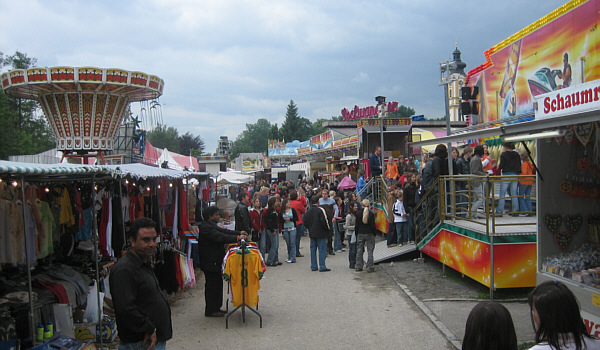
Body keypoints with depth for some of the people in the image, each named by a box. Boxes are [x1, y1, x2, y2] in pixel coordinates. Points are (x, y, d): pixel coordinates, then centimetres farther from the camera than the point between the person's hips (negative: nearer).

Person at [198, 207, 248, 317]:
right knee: (212, 285, -1)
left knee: (217, 284, 17)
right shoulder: (206, 227, -22)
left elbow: (223, 231, 12)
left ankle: (216, 307, 27)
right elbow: (220, 237, -30)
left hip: (215, 261, 11)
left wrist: (239, 233, 1)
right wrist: (238, 238, -32)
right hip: (210, 262, -11)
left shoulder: (211, 225, 12)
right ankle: (210, 311, 9)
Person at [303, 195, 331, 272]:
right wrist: (327, 228, -1)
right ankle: (322, 267, -4)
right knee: (322, 250, -2)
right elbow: (324, 221, -17)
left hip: (312, 233, 6)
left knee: (313, 249, 12)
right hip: (321, 233, -6)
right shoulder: (320, 210, -14)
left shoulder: (308, 211, 5)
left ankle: (313, 266, 15)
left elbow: (305, 222, 7)